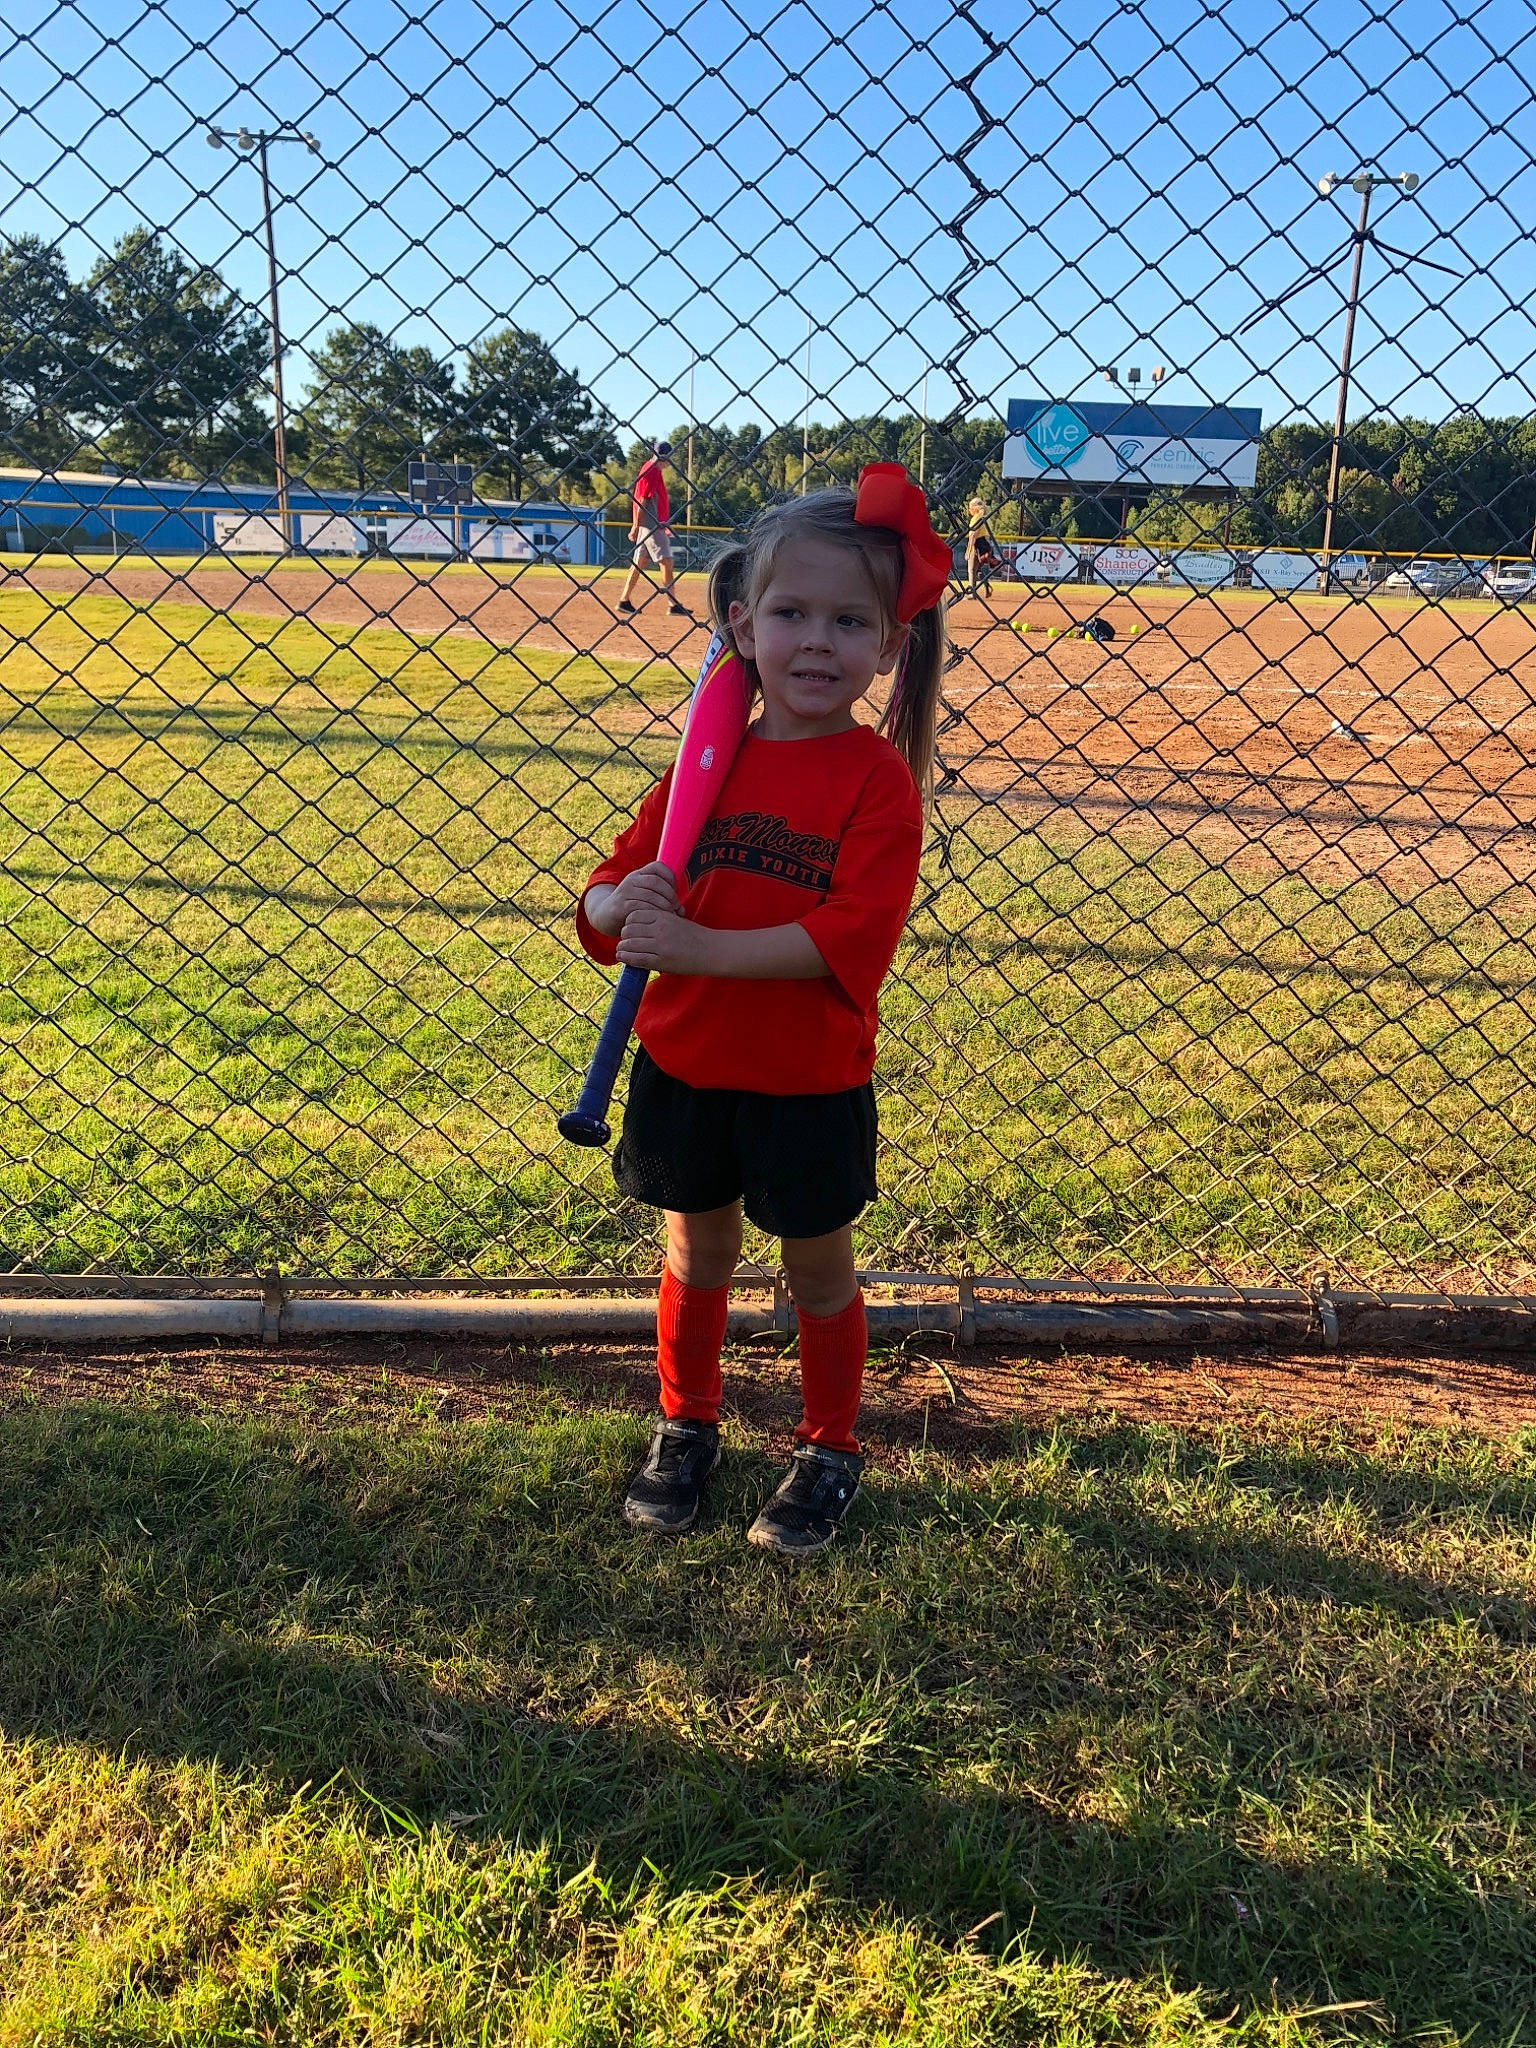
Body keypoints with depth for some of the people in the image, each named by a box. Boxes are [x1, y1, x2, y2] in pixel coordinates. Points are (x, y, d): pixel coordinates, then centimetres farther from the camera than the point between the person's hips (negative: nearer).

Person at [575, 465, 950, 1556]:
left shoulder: (879, 778, -13)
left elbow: (850, 936, -25)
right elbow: (604, 903, 1)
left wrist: (698, 946, -30)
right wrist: (624, 903, -22)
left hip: (812, 1082, -3)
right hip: (686, 1065, 4)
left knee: (819, 1268, 14)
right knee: (698, 1255, 19)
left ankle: (830, 1451, 36)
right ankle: (686, 1426, 41)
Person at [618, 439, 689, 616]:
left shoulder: (649, 468, 16)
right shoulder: (652, 471, -14)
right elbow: (642, 501, -18)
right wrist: (636, 526, -19)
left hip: (651, 524, 10)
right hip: (651, 524, -10)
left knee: (639, 562, 10)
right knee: (666, 562, -8)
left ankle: (625, 600, 11)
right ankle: (673, 604, -8)